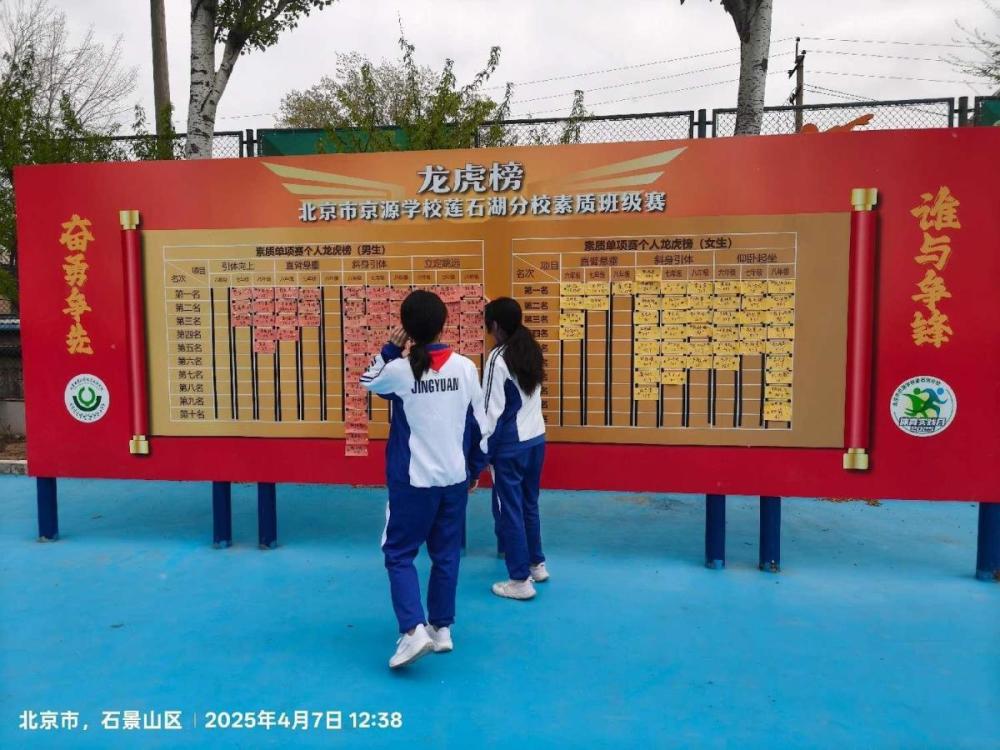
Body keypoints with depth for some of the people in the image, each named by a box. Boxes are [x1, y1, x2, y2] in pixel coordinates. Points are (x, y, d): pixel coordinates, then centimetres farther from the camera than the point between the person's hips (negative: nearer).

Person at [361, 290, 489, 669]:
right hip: (454, 479, 3)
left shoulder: (399, 370, -13)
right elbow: (480, 426, 2)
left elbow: (368, 382, 11)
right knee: (447, 555, 15)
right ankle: (442, 628, 26)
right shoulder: (465, 367, -5)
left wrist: (389, 349, 9)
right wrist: (474, 468, 15)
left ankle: (414, 630, -3)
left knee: (399, 554, 10)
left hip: (412, 480, -3)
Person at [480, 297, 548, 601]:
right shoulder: (531, 350, 6)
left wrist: (482, 451, -8)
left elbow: (492, 410, -15)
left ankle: (520, 580, 10)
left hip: (511, 445, -8)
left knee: (509, 509, 3)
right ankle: (537, 564, 34)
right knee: (529, 504, 21)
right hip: (536, 439, 8)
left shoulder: (497, 358, -16)